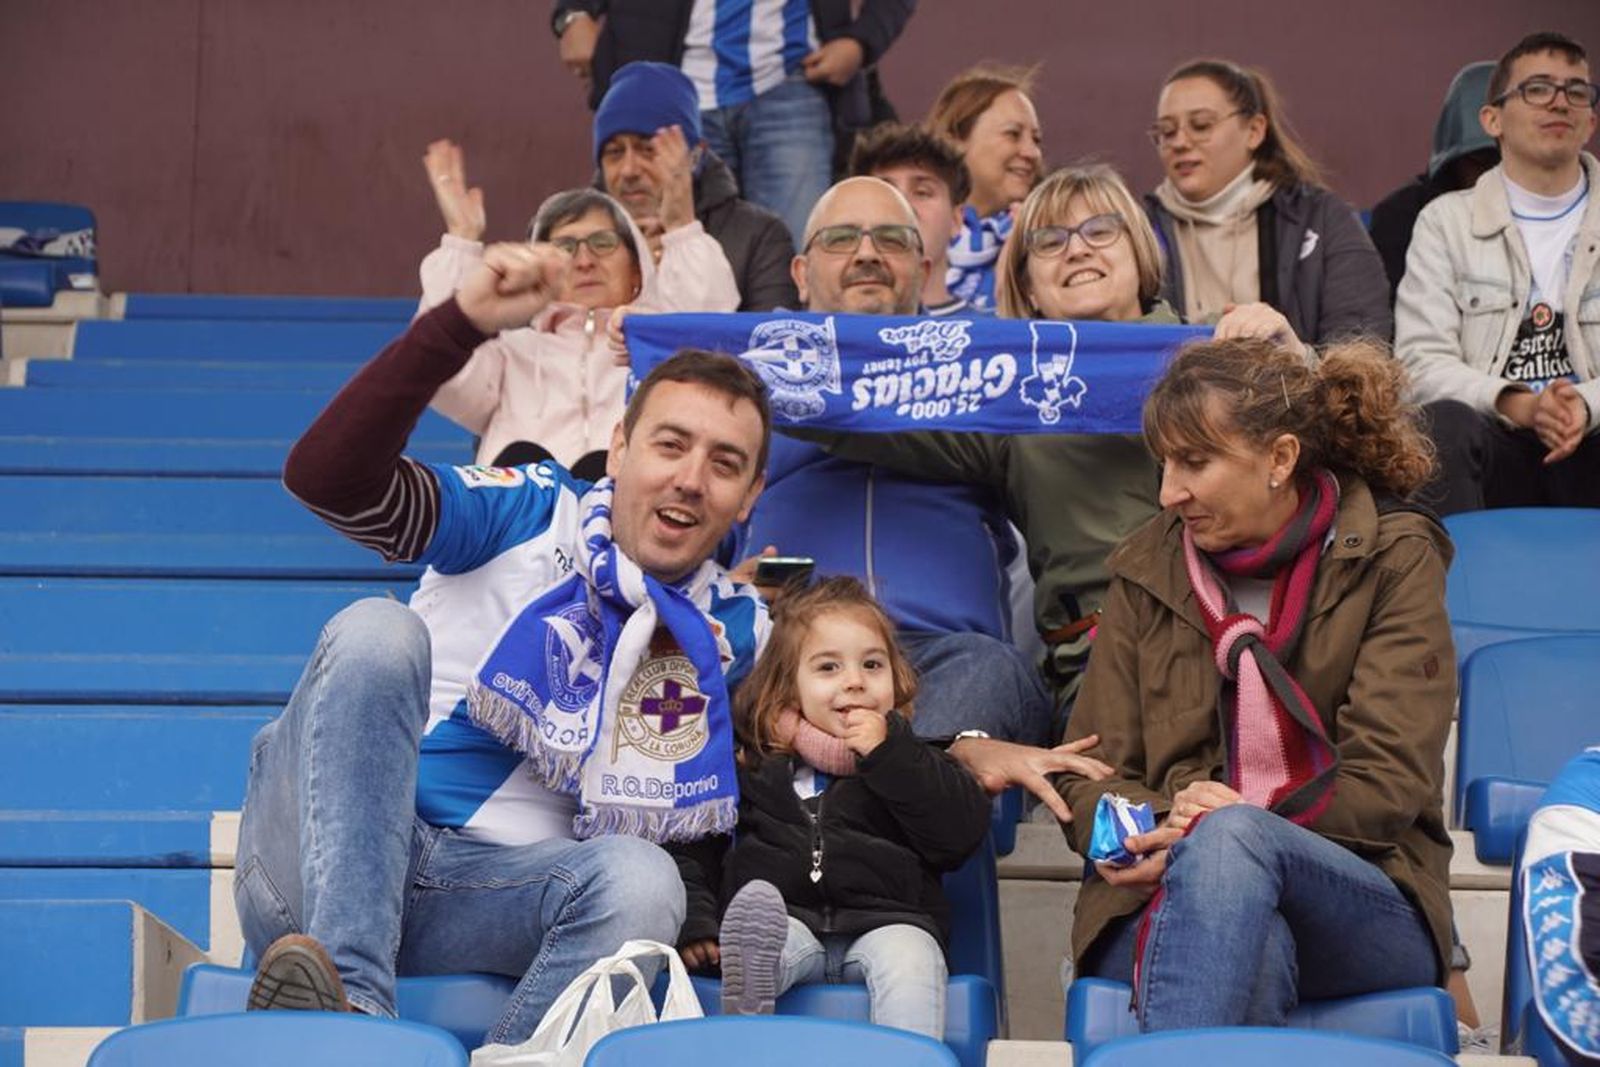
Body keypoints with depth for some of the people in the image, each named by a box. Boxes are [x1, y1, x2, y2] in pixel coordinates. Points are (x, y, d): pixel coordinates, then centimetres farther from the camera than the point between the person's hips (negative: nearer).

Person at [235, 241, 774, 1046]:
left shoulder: (735, 632, 13)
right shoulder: (529, 517, 4)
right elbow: (326, 475, -11)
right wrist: (463, 321, -22)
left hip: (493, 891, 2)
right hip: (317, 866, -2)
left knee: (640, 880, -30)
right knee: (376, 632, -29)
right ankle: (353, 1000, -43)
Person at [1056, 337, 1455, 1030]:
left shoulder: (1393, 558, 5)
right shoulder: (1149, 568, 15)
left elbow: (1388, 786, -4)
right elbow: (1089, 774, 12)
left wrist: (1213, 833, -14)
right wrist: (1152, 829, -13)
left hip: (1366, 909, -2)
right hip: (1165, 901, 2)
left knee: (1230, 836, -39)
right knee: (1250, 953, -39)